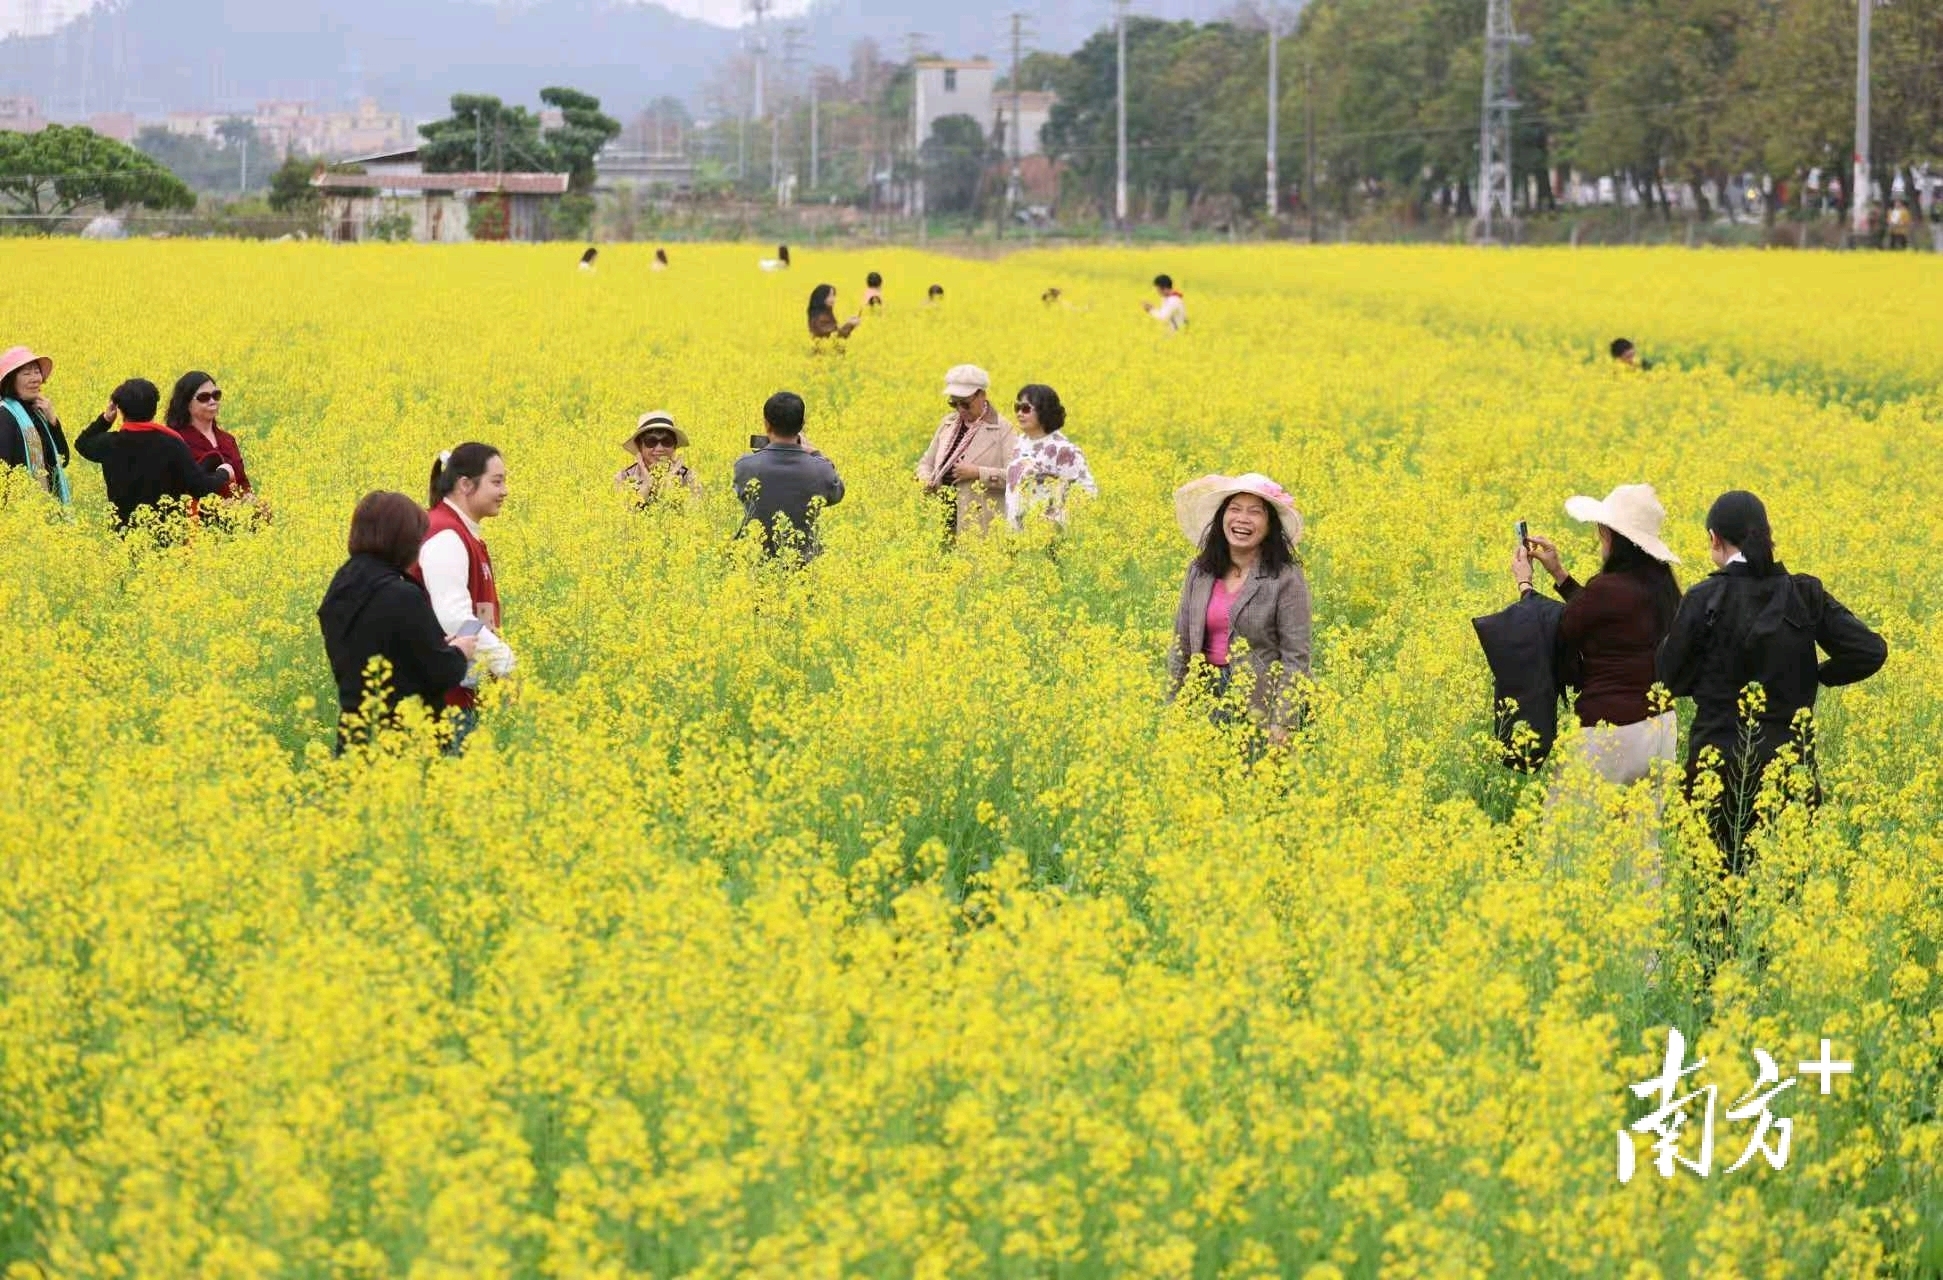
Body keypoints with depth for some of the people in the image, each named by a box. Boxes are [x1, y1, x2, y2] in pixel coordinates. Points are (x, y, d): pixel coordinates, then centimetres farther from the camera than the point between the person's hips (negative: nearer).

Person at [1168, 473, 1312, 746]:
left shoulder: (1286, 579, -9)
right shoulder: (1199, 571, 5)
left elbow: (1295, 658, -10)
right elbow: (1181, 645, 10)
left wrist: (1281, 725, -17)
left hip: (1260, 711, -4)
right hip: (1206, 701, 4)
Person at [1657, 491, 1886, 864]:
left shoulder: (1706, 599, -9)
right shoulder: (1805, 595, 0)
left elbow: (1671, 678, -3)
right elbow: (1870, 652, -5)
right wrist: (1816, 676, 9)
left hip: (1720, 763, -3)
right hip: (1791, 762, 3)